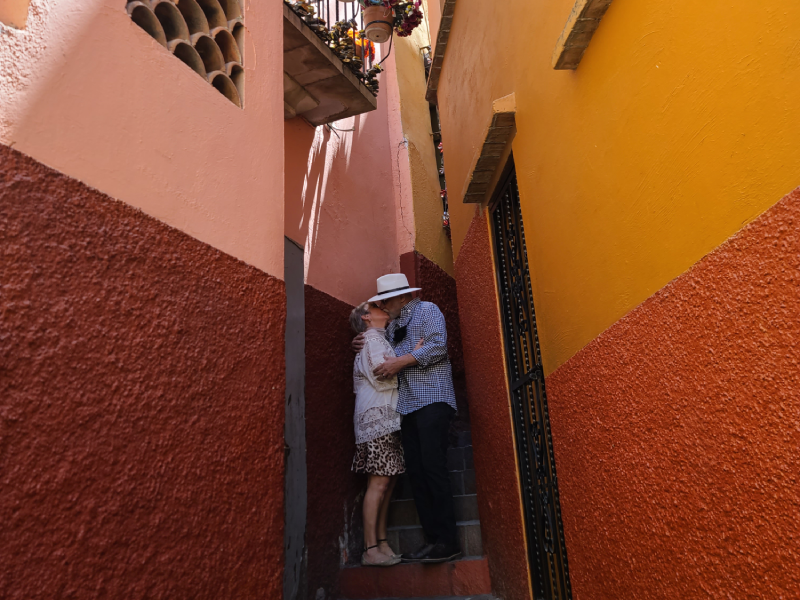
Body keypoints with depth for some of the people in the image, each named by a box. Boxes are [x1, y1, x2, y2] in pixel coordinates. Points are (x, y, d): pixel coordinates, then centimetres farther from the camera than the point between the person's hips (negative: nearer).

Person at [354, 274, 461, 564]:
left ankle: (448, 542, -8)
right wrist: (365, 344, 19)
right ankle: (433, 540, 8)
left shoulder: (427, 310, 2)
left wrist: (400, 362, -13)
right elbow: (385, 351, 39)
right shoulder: (393, 325, 24)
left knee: (433, 468, -13)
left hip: (432, 400, -8)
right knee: (416, 471, 4)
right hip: (408, 405, 8)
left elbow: (438, 346, -13)